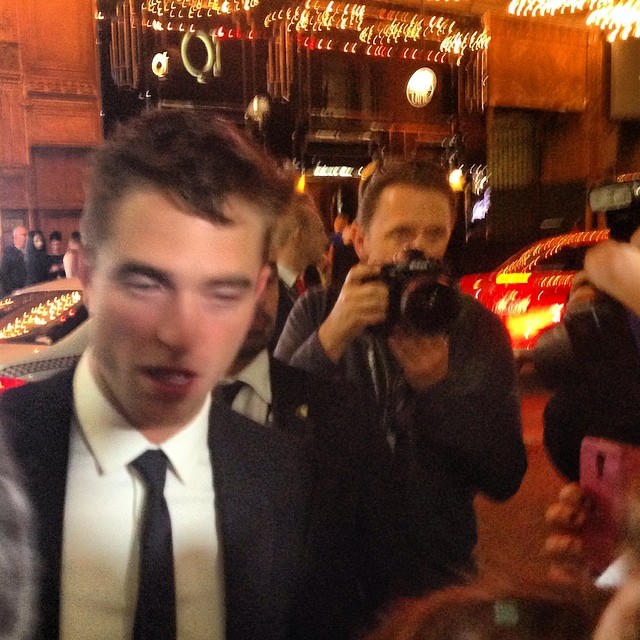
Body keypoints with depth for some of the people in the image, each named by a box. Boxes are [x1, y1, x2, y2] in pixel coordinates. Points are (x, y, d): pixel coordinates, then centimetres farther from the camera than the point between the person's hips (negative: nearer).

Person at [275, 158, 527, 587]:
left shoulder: (478, 327, -7)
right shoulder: (316, 313, -7)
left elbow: (506, 480, -12)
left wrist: (438, 386, -27)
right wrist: (331, 337, -29)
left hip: (438, 568, 0)